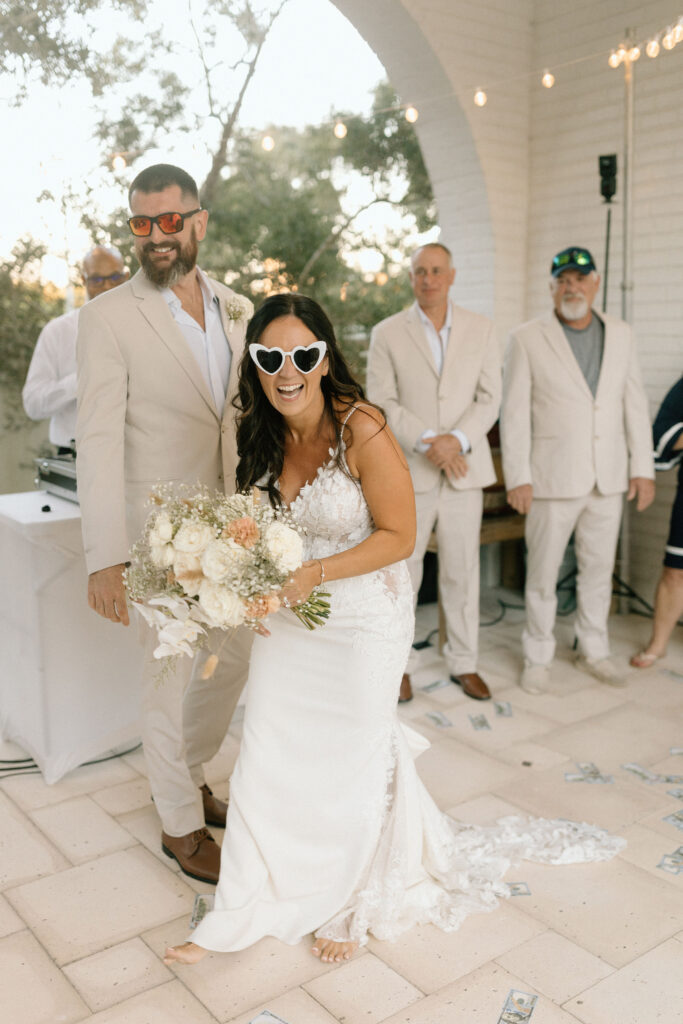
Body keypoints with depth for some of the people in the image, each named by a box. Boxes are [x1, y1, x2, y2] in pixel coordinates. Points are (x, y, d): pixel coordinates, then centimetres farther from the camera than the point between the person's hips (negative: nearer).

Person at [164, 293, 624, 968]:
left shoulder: (363, 432, -23)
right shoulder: (260, 434, -4)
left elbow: (398, 536, -17)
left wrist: (315, 573, -26)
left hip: (363, 619, -5)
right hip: (287, 616, 5)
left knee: (350, 761, 11)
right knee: (267, 756, 10)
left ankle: (348, 904, 37)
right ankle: (239, 912, 28)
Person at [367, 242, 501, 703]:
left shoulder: (480, 329, 7)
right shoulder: (387, 333, 2)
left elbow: (490, 398, 2)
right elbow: (381, 403, -4)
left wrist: (457, 440, -14)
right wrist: (427, 443, -16)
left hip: (464, 470, 2)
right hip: (407, 473, -1)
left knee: (462, 571, 8)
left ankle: (464, 663, 22)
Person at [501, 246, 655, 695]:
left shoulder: (621, 335, 8)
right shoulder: (527, 339, -3)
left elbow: (635, 405, 9)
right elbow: (514, 414, -6)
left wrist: (643, 468, 3)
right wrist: (518, 477, -10)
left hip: (608, 477, 4)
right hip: (553, 476, -3)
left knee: (599, 568, 14)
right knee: (543, 572, 5)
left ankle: (594, 649, 30)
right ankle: (539, 656, 21)